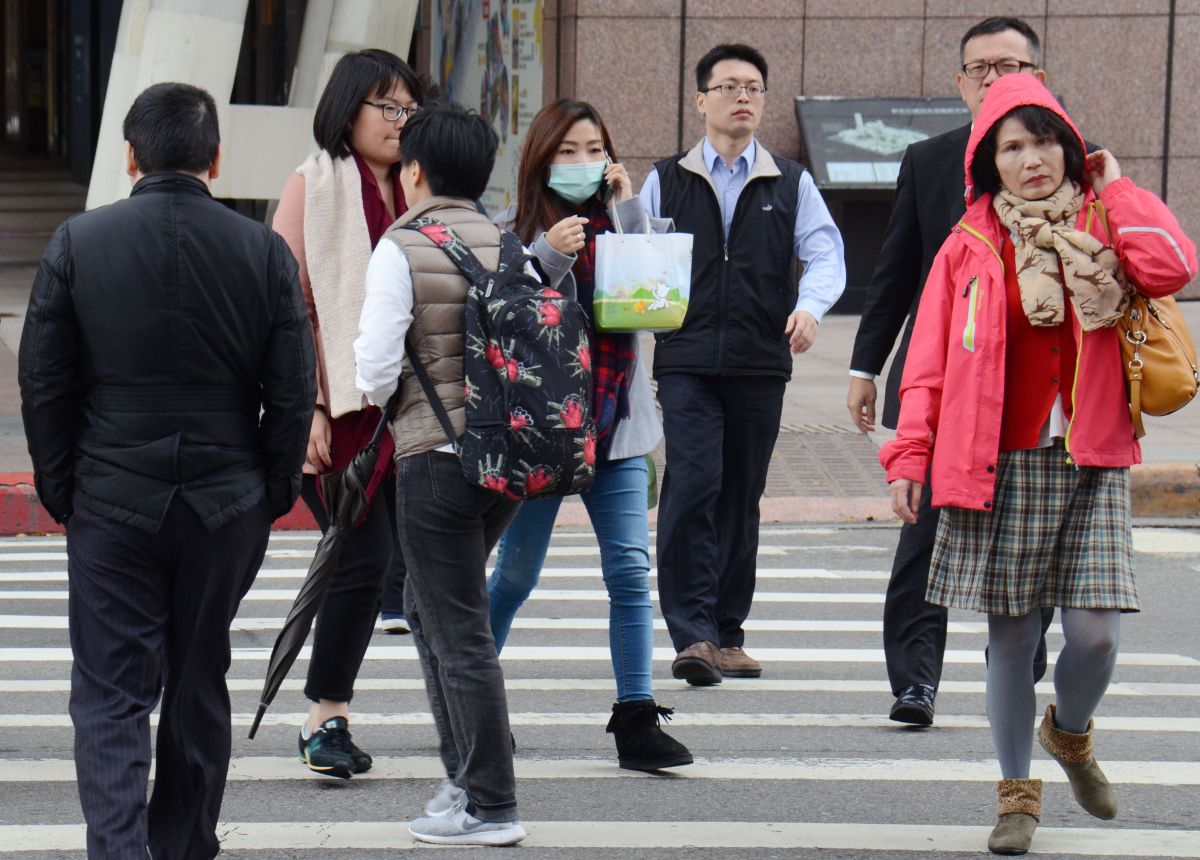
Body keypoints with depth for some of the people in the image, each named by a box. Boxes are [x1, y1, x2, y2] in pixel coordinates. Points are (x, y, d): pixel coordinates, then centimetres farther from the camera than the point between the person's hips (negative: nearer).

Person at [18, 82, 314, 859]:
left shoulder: (77, 244, -5)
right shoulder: (264, 252, -4)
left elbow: (43, 385, -2)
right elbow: (293, 394, -2)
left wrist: (60, 489, 7)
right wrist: (273, 491, 10)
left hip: (112, 503, -1)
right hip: (228, 504, 2)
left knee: (110, 694, 1)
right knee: (200, 688, 15)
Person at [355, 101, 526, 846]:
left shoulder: (402, 247, -9)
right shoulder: (508, 245, 8)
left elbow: (377, 365, -13)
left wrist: (381, 395, 8)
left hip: (437, 455, -7)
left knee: (459, 631, -2)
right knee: (430, 605, 22)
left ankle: (491, 805, -1)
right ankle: (467, 775, 22)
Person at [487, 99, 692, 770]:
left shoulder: (618, 224, 9)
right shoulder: (513, 231, 1)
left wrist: (630, 210, -7)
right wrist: (549, 255, -22)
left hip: (615, 417, 3)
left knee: (631, 569, -5)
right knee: (517, 573, 7)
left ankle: (637, 718, -5)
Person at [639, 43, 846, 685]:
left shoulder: (790, 184, 13)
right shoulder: (666, 181, 12)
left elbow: (825, 254, 3)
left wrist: (809, 307, -16)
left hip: (760, 365, 2)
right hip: (685, 360, -2)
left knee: (742, 497, 6)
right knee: (692, 486, -16)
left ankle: (725, 635, 15)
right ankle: (691, 632, -17)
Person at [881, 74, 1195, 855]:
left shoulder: (1100, 228, 6)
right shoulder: (971, 246, 5)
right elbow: (929, 359, 6)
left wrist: (1115, 188, -3)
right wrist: (910, 454, -1)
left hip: (1091, 465, 0)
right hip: (1001, 467, 0)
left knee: (1095, 634, -7)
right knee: (1011, 636, 2)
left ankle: (1070, 731, 26)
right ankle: (1019, 792, 17)